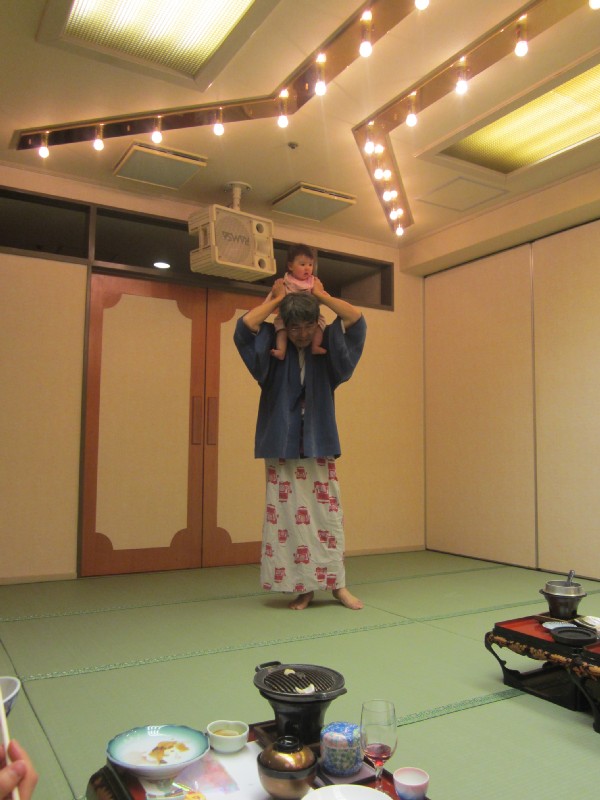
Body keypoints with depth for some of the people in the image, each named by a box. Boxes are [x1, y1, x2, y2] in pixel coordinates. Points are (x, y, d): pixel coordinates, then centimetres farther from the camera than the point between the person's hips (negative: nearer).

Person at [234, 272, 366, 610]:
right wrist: (276, 299, -3)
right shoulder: (274, 355, 3)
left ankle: (338, 584, 13)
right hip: (282, 449, 0)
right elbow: (244, 328, -13)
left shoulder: (327, 354, 5)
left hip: (320, 448, 1)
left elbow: (357, 321, -7)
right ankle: (303, 588, 11)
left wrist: (322, 295, 0)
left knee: (328, 515, 2)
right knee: (288, 517, 0)